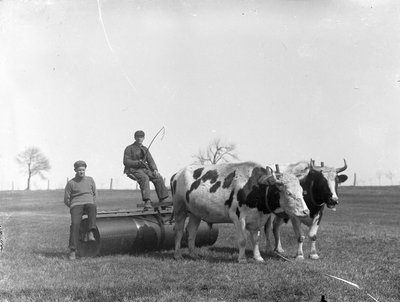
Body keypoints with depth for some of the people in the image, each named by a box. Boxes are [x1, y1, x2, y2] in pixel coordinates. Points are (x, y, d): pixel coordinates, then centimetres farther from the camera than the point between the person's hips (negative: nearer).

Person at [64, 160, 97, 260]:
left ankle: (90, 233, -45)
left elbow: (95, 194, 22)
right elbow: (66, 200, 10)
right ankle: (73, 250, -28)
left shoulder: (90, 180, 15)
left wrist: (90, 203, 5)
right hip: (76, 205, -1)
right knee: (75, 224, -28)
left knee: (93, 208, -38)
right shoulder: (71, 183, 8)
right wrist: (74, 207, 1)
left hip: (89, 203, 2)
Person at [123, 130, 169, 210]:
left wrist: (155, 170, -7)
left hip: (144, 169, 6)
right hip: (133, 170, -6)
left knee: (158, 177, -20)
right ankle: (147, 202, -50)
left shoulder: (145, 149, 20)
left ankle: (162, 201, -25)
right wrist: (138, 163, -20)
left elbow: (150, 161, 13)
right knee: (144, 178, -37)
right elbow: (126, 162, -6)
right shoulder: (129, 148, 4)